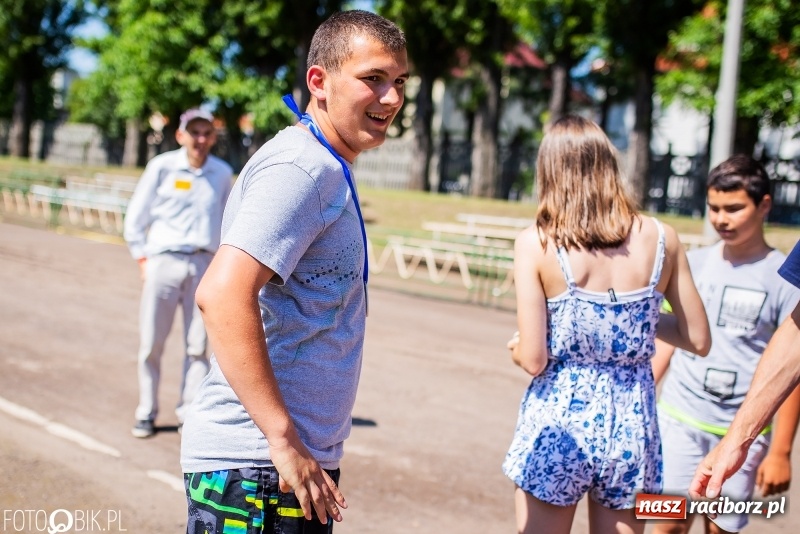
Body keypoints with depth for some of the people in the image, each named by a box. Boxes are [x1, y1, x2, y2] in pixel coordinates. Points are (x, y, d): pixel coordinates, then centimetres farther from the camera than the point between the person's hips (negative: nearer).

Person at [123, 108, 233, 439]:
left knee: (198, 345, 0)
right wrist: (143, 259, 0)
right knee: (152, 342, 1)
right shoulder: (162, 167, 2)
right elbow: (136, 217, 6)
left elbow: (228, 221, 16)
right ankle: (146, 412, 13)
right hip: (163, 260, -1)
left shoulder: (222, 174, 8)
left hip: (204, 265, 2)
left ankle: (189, 412, 9)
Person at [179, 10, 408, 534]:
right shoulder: (301, 169, -16)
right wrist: (284, 440, -26)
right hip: (255, 470, -10)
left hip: (301, 462, 10)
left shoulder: (327, 171, 15)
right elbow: (223, 295, -28)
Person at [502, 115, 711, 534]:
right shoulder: (661, 238, -2)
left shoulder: (536, 244, -10)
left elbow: (534, 360, -12)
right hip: (633, 424, 3)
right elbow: (698, 340, 5)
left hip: (558, 425, -2)